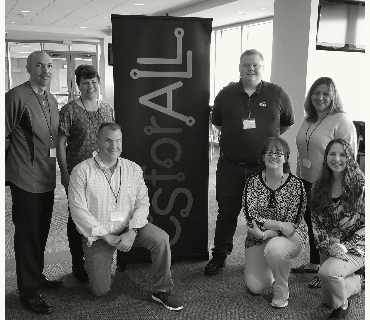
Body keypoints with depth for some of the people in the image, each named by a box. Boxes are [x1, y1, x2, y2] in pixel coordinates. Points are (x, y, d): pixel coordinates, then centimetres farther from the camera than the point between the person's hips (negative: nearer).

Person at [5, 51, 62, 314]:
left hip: (47, 179, 7)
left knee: (41, 233, 18)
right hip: (26, 180, -7)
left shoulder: (52, 101, 12)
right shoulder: (16, 97, -13)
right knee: (27, 234, 2)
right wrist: (12, 168, -9)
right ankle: (28, 291, 15)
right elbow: (5, 136, -12)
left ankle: (37, 276, 36)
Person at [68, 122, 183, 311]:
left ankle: (162, 291, -6)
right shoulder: (81, 171, -11)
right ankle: (97, 264, 36)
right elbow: (78, 210, -15)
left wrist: (132, 232, -20)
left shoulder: (133, 169, 0)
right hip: (97, 235, -2)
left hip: (129, 228, 2)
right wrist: (107, 237, -18)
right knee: (100, 291, 0)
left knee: (161, 238, -25)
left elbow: (142, 203, -4)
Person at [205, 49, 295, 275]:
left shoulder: (277, 94, 1)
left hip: (265, 167, -1)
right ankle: (219, 256, 22)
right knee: (227, 212, 8)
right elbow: (217, 122, 19)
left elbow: (287, 123, 13)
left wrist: (268, 138, 10)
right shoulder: (226, 94, 5)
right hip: (230, 166, 1)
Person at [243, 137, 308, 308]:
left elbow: (292, 222, -15)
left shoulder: (295, 184, -13)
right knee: (255, 287, -4)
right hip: (258, 238, 3)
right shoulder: (253, 181, -7)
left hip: (288, 236, -2)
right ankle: (270, 269, 33)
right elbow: (250, 215, -15)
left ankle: (282, 291, -9)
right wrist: (279, 225, -26)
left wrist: (265, 233, -25)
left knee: (274, 249, -38)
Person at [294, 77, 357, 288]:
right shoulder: (308, 120, 11)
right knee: (311, 224, 17)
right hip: (307, 183, 7)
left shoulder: (342, 122, -13)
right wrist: (299, 178, 17)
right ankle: (314, 264, 34)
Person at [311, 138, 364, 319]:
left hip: (355, 248, -5)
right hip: (329, 248, 5)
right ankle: (357, 280, 34)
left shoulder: (360, 185, -13)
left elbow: (366, 224, -13)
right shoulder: (319, 186, -1)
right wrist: (329, 245, -12)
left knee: (328, 272, -32)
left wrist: (345, 247, -18)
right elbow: (316, 221, 2)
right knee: (329, 299, 5)